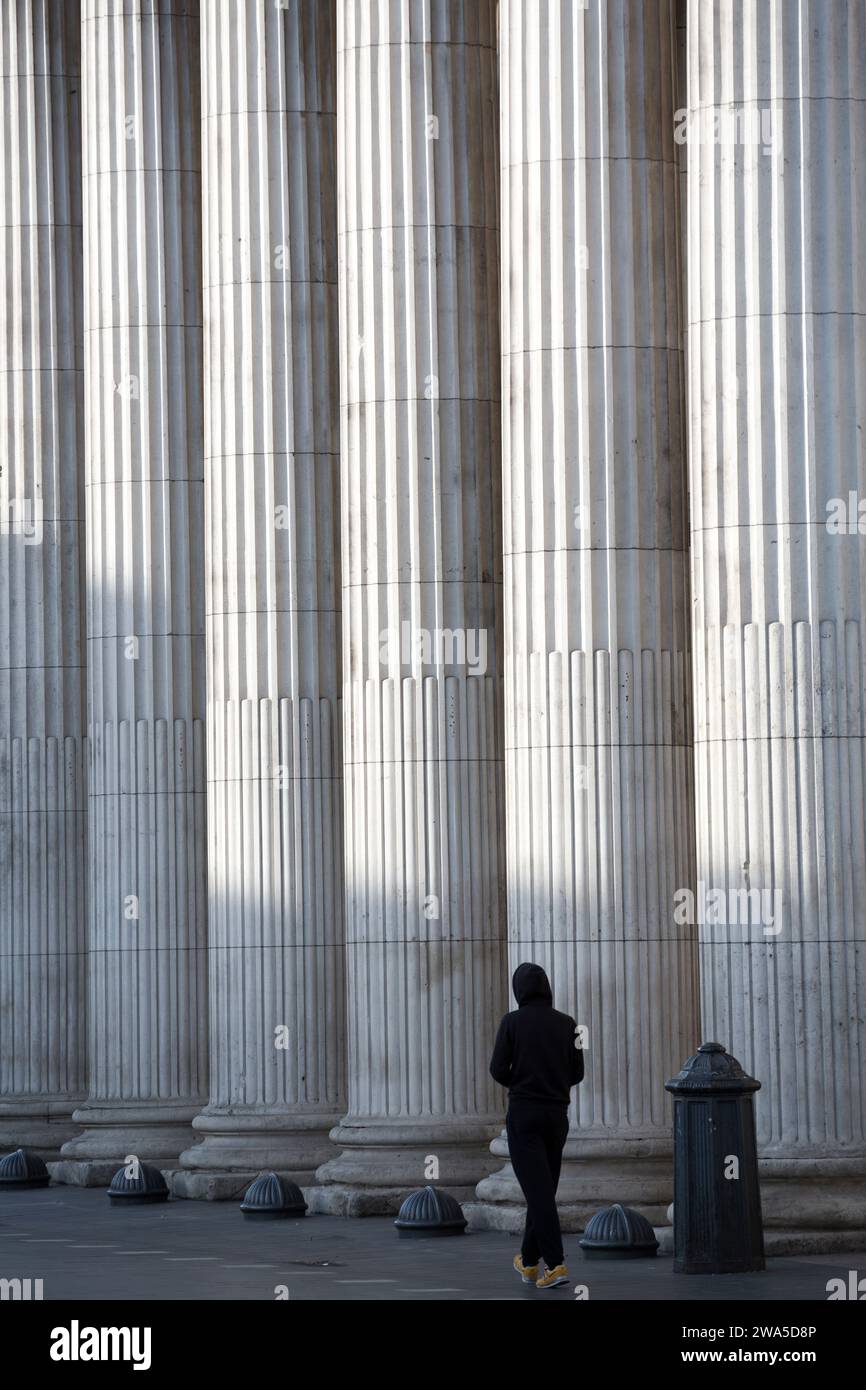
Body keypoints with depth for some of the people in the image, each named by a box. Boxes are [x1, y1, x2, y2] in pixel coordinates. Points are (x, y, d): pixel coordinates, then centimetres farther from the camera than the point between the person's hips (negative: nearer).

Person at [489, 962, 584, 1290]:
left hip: (523, 1114, -4)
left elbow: (498, 1070, -7)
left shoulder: (512, 1022, -6)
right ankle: (529, 1262, 27)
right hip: (556, 1115, 4)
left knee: (538, 1191, -8)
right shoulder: (567, 1024, 3)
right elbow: (576, 1074, 5)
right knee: (544, 1188, 17)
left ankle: (556, 1264, -20)